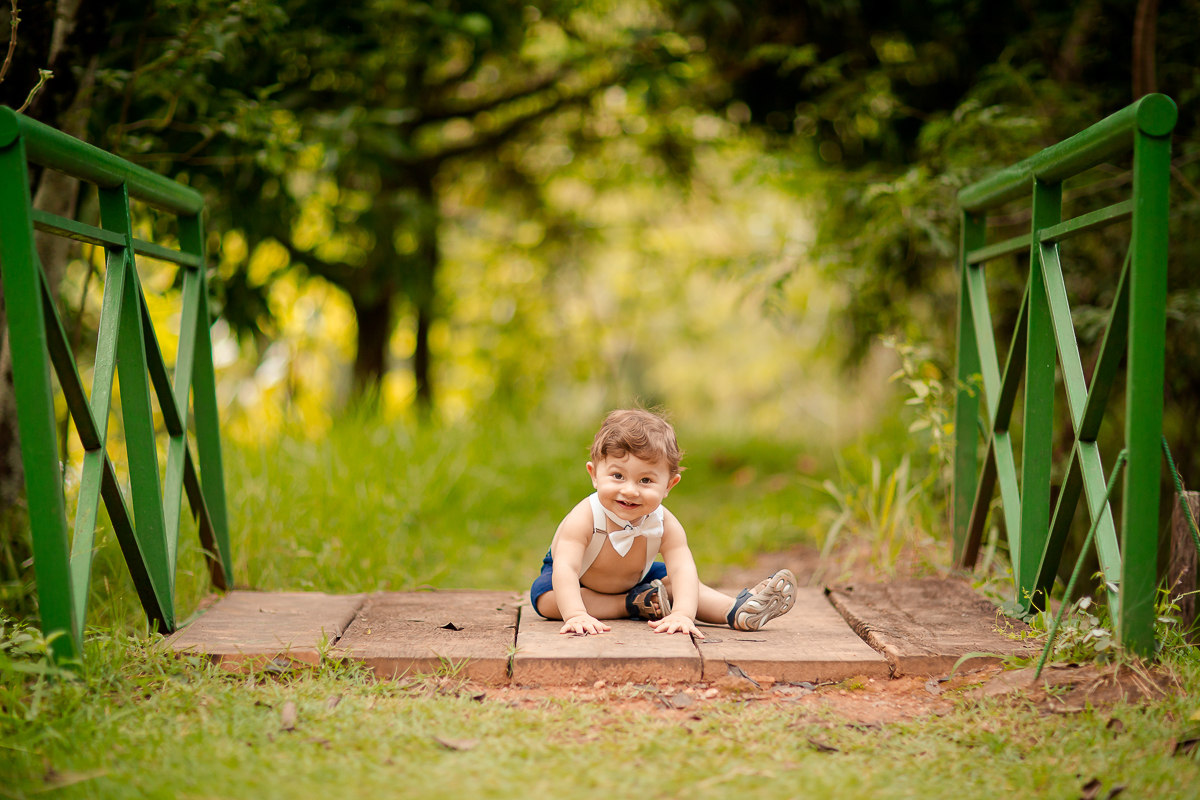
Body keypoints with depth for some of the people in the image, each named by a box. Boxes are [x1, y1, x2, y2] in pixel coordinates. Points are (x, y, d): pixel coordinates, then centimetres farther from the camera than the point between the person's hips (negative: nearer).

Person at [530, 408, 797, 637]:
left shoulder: (665, 525, -28)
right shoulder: (584, 519, -39)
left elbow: (683, 569, -40)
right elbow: (565, 568, -47)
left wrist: (682, 613, -59)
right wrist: (575, 614, -65)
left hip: (635, 578, 3)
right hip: (580, 582, -3)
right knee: (545, 597, -31)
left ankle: (734, 610, -13)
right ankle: (633, 605, -27)